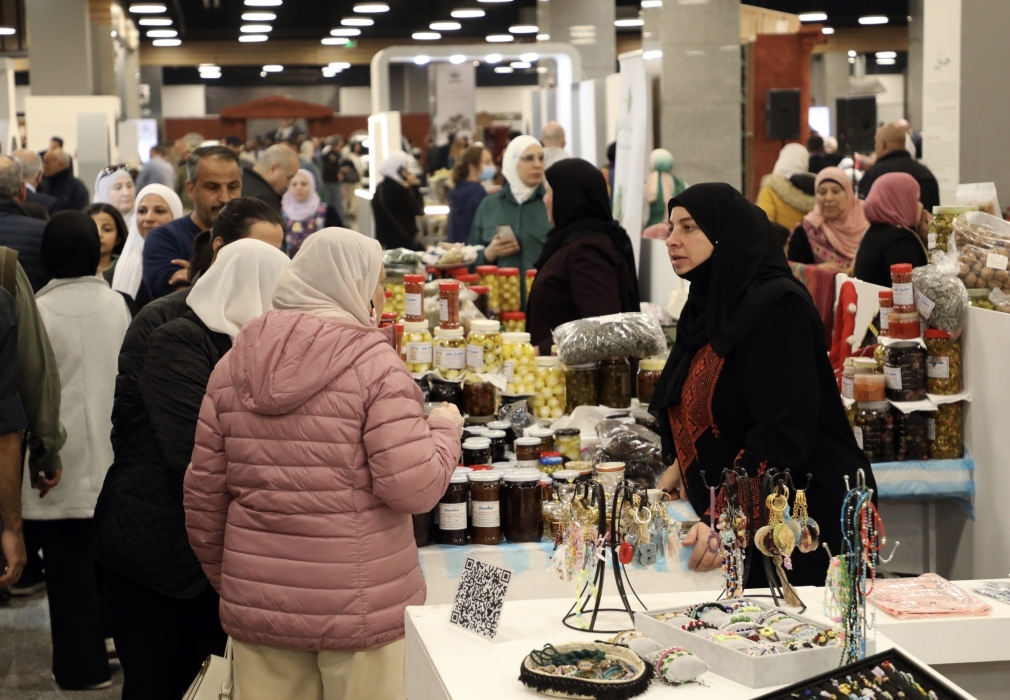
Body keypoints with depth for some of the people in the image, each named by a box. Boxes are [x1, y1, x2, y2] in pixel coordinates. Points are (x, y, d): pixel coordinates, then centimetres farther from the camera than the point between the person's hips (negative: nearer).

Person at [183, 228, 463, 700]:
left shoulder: (234, 363, 6)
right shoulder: (373, 363, -10)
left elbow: (203, 491, 9)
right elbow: (414, 488, -15)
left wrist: (226, 580, 22)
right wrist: (445, 429, 4)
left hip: (257, 606, 5)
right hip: (359, 608, -5)